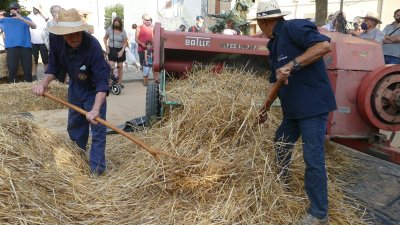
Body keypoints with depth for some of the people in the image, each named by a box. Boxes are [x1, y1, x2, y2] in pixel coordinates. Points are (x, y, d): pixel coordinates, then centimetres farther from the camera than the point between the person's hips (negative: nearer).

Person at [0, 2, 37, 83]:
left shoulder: (25, 18, 15)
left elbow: (34, 26, -5)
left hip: (25, 46, -1)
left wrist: (21, 18, -18)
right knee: (12, 68, -6)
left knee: (27, 68, -4)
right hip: (11, 47, 1)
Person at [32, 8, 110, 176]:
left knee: (97, 129, -7)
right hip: (75, 85, 6)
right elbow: (54, 66, -6)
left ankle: (96, 169, 6)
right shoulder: (55, 39, -21)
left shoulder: (92, 45, -37)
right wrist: (44, 83, -24)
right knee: (74, 125, 19)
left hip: (93, 88, -6)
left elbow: (102, 81, -39)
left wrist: (95, 109, -49)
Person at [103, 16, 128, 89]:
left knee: (120, 67, 7)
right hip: (111, 50, -1)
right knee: (111, 67, -9)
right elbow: (105, 38, 9)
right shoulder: (110, 29, -3)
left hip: (120, 50, 1)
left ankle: (119, 82, 17)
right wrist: (106, 47, -3)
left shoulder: (123, 31, -5)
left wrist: (122, 51, -14)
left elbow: (125, 42, -3)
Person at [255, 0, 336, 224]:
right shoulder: (274, 44, 14)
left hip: (313, 105, -10)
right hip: (293, 108, 10)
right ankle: (282, 183, 47)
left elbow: (325, 45, -27)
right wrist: (265, 107, 21)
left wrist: (292, 65, -29)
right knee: (281, 144, 23)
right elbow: (275, 80, 20)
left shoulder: (293, 28, -14)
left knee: (313, 159, -6)